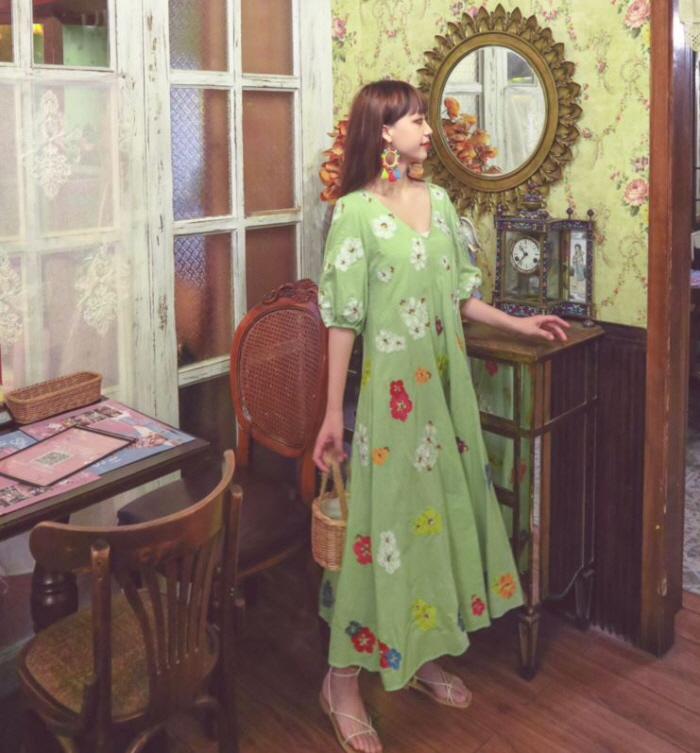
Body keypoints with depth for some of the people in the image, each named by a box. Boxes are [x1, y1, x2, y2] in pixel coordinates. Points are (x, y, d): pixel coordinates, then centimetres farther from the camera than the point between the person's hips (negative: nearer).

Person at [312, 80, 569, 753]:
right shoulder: (356, 210, -11)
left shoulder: (438, 201, 9)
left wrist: (518, 324, 18)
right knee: (387, 517, -2)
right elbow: (342, 319, -13)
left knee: (445, 507, 13)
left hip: (445, 383, 7)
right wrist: (332, 412, -14)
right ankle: (343, 682, 14)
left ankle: (421, 654, 31)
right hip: (391, 388, -7)